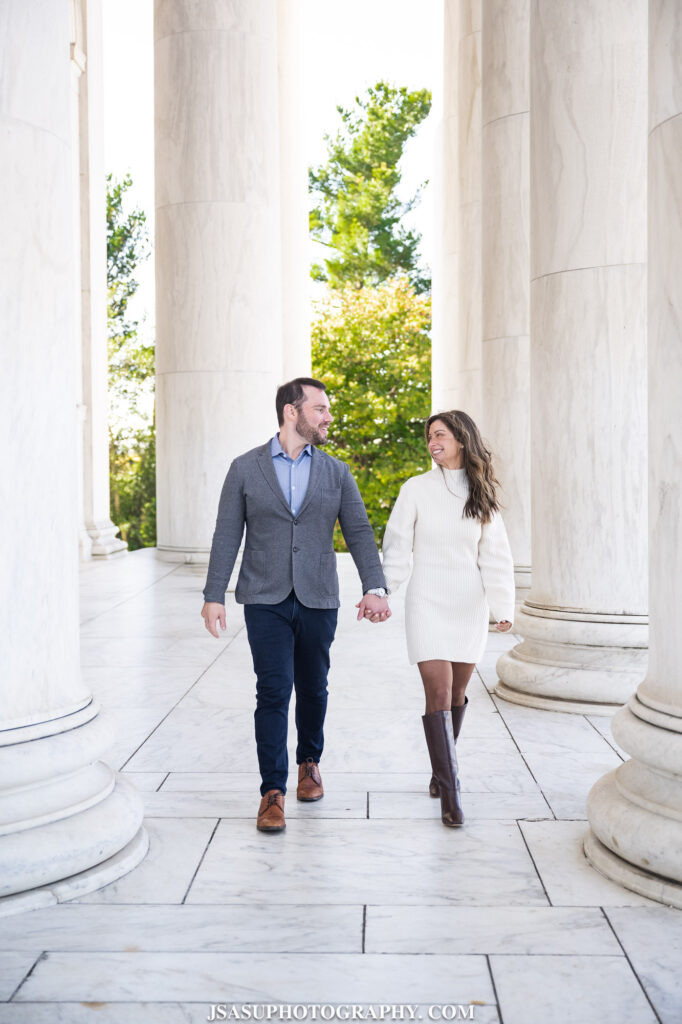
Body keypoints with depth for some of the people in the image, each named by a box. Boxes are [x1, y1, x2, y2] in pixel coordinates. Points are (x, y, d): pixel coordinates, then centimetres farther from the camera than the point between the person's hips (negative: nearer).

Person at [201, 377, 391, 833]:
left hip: (318, 600, 2)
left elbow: (359, 533, 0)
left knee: (313, 689, 12)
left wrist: (375, 588, -13)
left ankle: (310, 761, 37)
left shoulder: (336, 472, 6)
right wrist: (214, 595, -5)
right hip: (266, 600, -2)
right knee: (273, 691, -6)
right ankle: (273, 792, 5)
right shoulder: (245, 468, 1)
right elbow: (227, 536, 1)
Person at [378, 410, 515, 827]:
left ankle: (442, 769, 32)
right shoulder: (417, 489, -1)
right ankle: (450, 792, -4)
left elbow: (495, 555, 3)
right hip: (428, 603, -2)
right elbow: (397, 547, 1)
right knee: (439, 693, -9)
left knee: (458, 693, 11)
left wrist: (504, 607, -4)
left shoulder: (482, 495, 4)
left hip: (469, 605, 2)